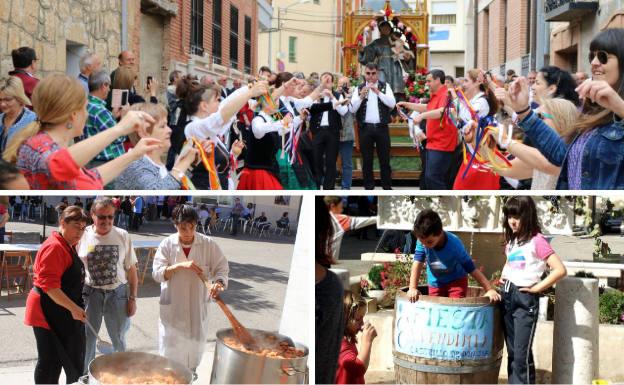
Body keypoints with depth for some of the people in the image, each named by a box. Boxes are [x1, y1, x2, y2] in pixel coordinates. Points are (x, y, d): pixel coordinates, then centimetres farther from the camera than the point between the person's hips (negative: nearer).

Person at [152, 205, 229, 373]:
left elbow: (222, 269, -7)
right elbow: (157, 273, -12)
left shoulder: (208, 244, -7)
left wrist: (218, 283, -29)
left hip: (198, 307, 1)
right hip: (172, 307, -1)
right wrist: (181, 265, -26)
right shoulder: (167, 244, -7)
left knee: (195, 345, 15)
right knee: (171, 347, 5)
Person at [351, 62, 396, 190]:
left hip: (381, 127, -1)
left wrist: (378, 92, -17)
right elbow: (352, 109, -2)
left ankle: (387, 187, 11)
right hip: (365, 128, 1)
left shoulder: (385, 86, 5)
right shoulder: (359, 88, 6)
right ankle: (369, 187, 13)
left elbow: (392, 104, -10)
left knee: (385, 159, 4)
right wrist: (361, 96, -17)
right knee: (367, 160, 5)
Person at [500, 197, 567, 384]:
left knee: (522, 354, -6)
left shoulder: (537, 240, -11)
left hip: (525, 299, -7)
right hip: (507, 296, 7)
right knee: (512, 352, 12)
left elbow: (560, 270, -19)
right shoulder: (511, 239, 11)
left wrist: (537, 288, -14)